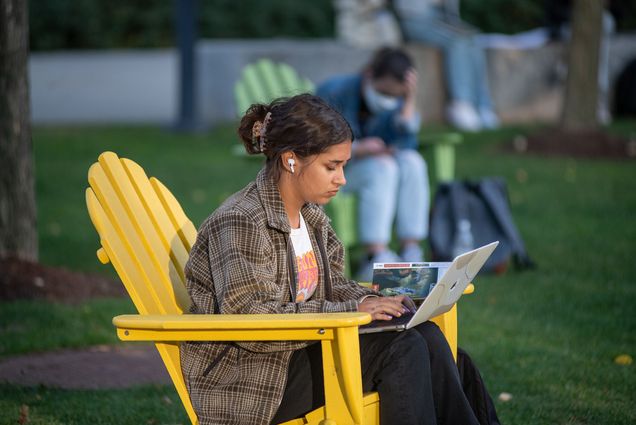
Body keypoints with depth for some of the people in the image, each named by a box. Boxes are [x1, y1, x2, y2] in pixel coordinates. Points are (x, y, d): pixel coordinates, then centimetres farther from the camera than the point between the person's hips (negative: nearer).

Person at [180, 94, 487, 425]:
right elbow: (251, 321, -23)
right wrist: (352, 311, -22)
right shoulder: (241, 223, -17)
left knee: (424, 335, -10)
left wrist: (368, 301, -4)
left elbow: (330, 285, 19)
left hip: (299, 352, 8)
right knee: (401, 350, -20)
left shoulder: (311, 216, 10)